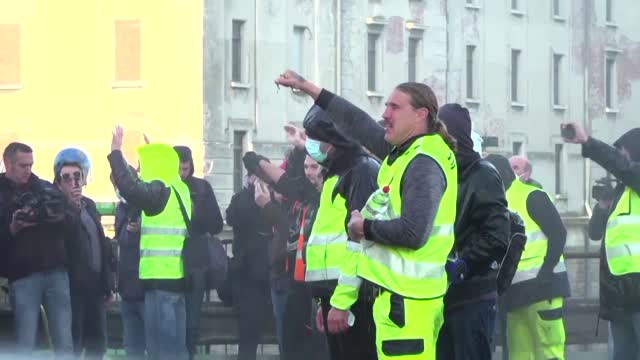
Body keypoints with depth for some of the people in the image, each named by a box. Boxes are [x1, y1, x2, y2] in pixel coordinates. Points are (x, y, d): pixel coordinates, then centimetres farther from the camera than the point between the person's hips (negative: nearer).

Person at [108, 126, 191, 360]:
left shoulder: (161, 189, -11)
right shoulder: (179, 189, 16)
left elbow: (130, 188, -25)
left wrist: (116, 152, -18)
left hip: (161, 279, -9)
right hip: (176, 277, 9)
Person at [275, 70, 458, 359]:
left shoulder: (424, 163, -14)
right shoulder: (405, 149, 14)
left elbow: (412, 232, -23)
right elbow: (358, 124, 26)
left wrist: (364, 228, -7)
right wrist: (306, 87, 29)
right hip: (397, 290, 10)